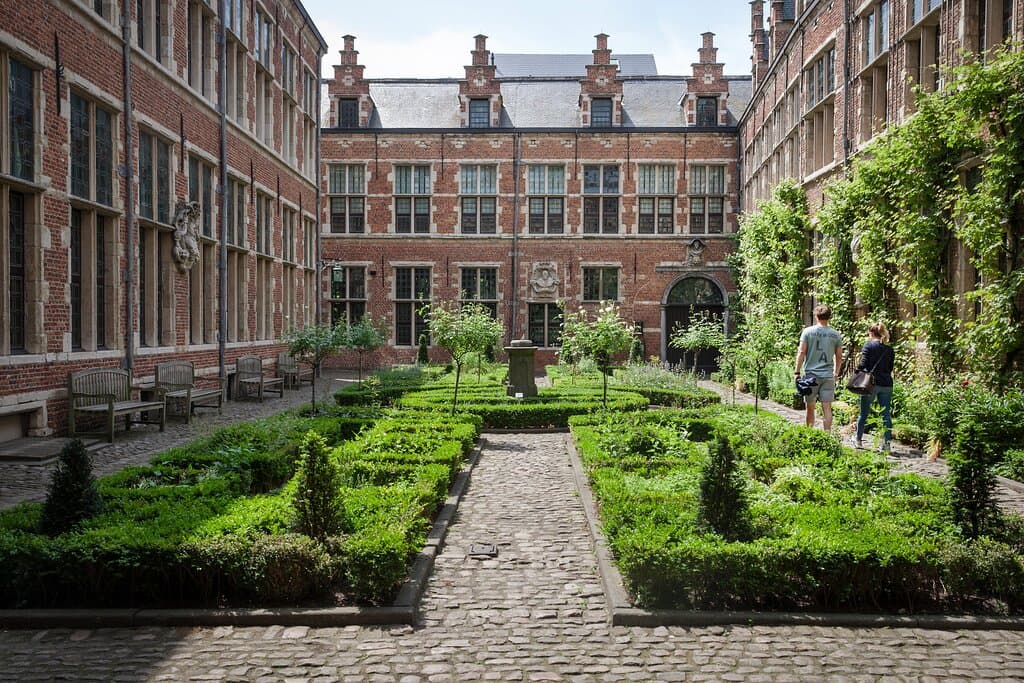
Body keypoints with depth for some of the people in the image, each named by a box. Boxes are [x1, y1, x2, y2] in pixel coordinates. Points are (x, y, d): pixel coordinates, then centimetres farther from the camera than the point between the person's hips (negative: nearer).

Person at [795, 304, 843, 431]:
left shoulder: (808, 331, -3)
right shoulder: (836, 334, 5)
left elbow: (801, 353, -6)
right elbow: (839, 356, 10)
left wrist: (797, 372, -3)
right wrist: (836, 373, 22)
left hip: (811, 374, -2)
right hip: (828, 376, 2)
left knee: (810, 408, 8)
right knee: (827, 408, 2)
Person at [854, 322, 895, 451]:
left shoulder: (869, 345, -6)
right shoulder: (890, 349, 8)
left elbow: (863, 364, -11)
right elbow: (890, 368, 12)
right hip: (886, 384, 4)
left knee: (864, 413, 10)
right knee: (886, 414, 4)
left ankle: (858, 440, 22)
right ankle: (886, 443, 2)